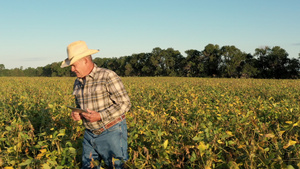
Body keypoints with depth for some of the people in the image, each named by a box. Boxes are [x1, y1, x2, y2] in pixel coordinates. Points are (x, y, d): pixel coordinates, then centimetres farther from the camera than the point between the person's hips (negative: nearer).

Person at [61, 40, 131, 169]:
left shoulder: (108, 76, -13)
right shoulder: (78, 83, 10)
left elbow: (125, 104, -17)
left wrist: (100, 116, -24)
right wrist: (76, 114, -1)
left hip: (111, 133, -6)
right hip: (90, 134, 7)